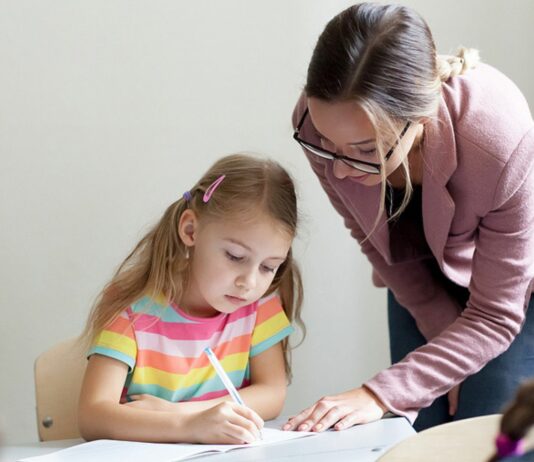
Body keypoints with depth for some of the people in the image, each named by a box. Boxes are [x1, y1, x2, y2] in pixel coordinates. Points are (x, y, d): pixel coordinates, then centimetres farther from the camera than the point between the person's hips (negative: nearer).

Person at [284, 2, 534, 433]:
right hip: (421, 281, 4)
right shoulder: (321, 122, -29)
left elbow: (494, 316, -27)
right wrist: (449, 349, -7)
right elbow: (379, 244, -9)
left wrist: (381, 395, -34)